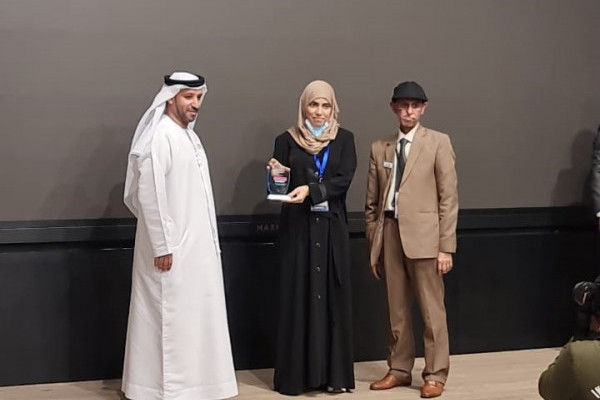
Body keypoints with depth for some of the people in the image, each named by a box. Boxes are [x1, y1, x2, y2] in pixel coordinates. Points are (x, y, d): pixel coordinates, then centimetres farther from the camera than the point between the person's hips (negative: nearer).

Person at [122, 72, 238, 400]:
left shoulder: (188, 136, 13)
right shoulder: (160, 137, -15)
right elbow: (149, 195, -20)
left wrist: (207, 242, 14)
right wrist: (161, 246, -21)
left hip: (195, 245, 9)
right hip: (171, 247, -9)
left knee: (192, 315, 13)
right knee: (171, 317, -2)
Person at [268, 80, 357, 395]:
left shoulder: (344, 139, 6)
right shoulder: (287, 140, 4)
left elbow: (344, 180, -7)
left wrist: (310, 189, -21)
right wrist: (275, 174, -19)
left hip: (332, 228, 1)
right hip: (298, 228, -1)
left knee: (333, 297, 3)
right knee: (297, 297, 0)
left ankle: (334, 373, 9)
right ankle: (296, 374, 5)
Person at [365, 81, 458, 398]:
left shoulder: (438, 142, 2)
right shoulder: (379, 148, 12)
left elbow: (448, 197, -2)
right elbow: (372, 202, 12)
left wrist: (446, 246, -8)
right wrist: (373, 246, 8)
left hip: (422, 234, -3)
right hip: (389, 234, 4)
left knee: (431, 309, 1)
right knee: (396, 310, 11)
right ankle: (399, 370, 22)